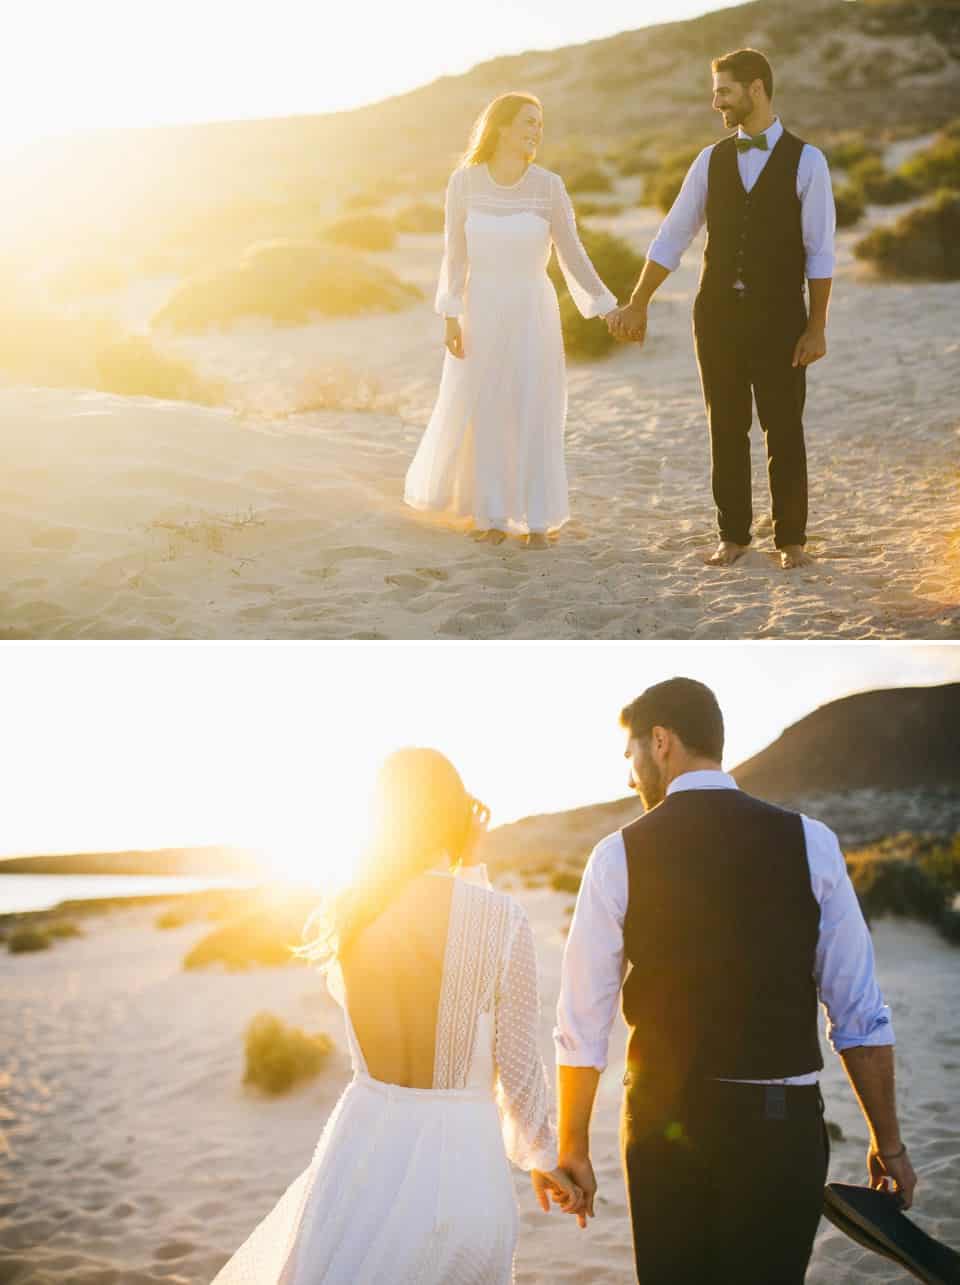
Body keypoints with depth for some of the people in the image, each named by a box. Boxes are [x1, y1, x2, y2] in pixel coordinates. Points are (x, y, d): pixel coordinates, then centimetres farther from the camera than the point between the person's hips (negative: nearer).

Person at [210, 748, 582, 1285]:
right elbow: (518, 1065, -4)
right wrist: (544, 1157, 12)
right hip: (464, 1162, -2)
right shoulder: (502, 916, -11)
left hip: (366, 1151, 2)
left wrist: (462, 869, 12)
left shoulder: (339, 919, -3)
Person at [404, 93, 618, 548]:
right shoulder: (464, 181, -6)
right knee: (482, 413, 6)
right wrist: (451, 317, -8)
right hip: (481, 311, 0)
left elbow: (572, 255, -1)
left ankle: (536, 519, 12)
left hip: (532, 313, 0)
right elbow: (456, 254, -3)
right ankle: (492, 514, 21)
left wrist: (607, 308, -7)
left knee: (535, 415, 1)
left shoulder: (549, 186, -6)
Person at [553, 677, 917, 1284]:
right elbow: (861, 1013, -1)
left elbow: (583, 1024, -2)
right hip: (782, 1122, 0)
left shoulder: (619, 856, -3)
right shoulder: (810, 843, -1)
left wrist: (574, 1149, 8)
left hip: (664, 1123, 0)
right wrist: (889, 1143, 8)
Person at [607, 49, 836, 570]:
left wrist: (817, 327, -9)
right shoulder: (711, 160, 6)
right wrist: (637, 304, 6)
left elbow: (819, 252, -5)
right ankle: (733, 536, 18)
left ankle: (791, 539, 13)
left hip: (779, 317, -3)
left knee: (784, 430, 2)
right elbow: (672, 237, 9)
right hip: (718, 313, 3)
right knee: (727, 428, 7)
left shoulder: (806, 160, -4)